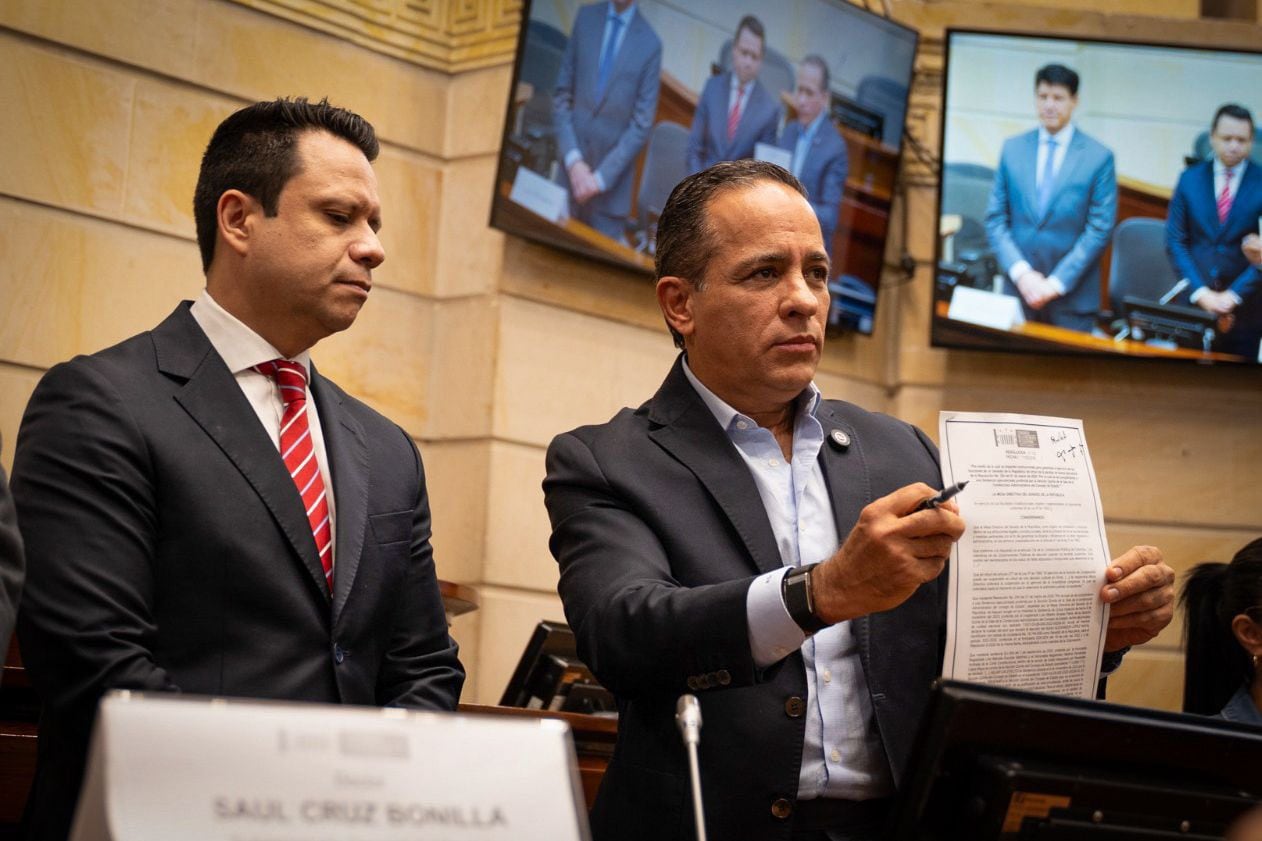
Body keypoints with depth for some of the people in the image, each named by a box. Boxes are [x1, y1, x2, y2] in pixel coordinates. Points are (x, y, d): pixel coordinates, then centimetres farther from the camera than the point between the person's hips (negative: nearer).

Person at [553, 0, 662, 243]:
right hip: (571, 169, 3)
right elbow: (562, 94, 6)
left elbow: (641, 125, -5)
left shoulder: (650, 44, -5)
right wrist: (572, 159, -6)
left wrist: (601, 178, -11)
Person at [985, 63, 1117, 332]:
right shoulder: (1012, 148, 7)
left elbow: (1099, 229, -4)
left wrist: (1056, 283, -11)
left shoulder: (1099, 157, -1)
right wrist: (1021, 273, -8)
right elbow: (995, 219, 6)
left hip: (1072, 299, -2)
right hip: (1018, 290, 2)